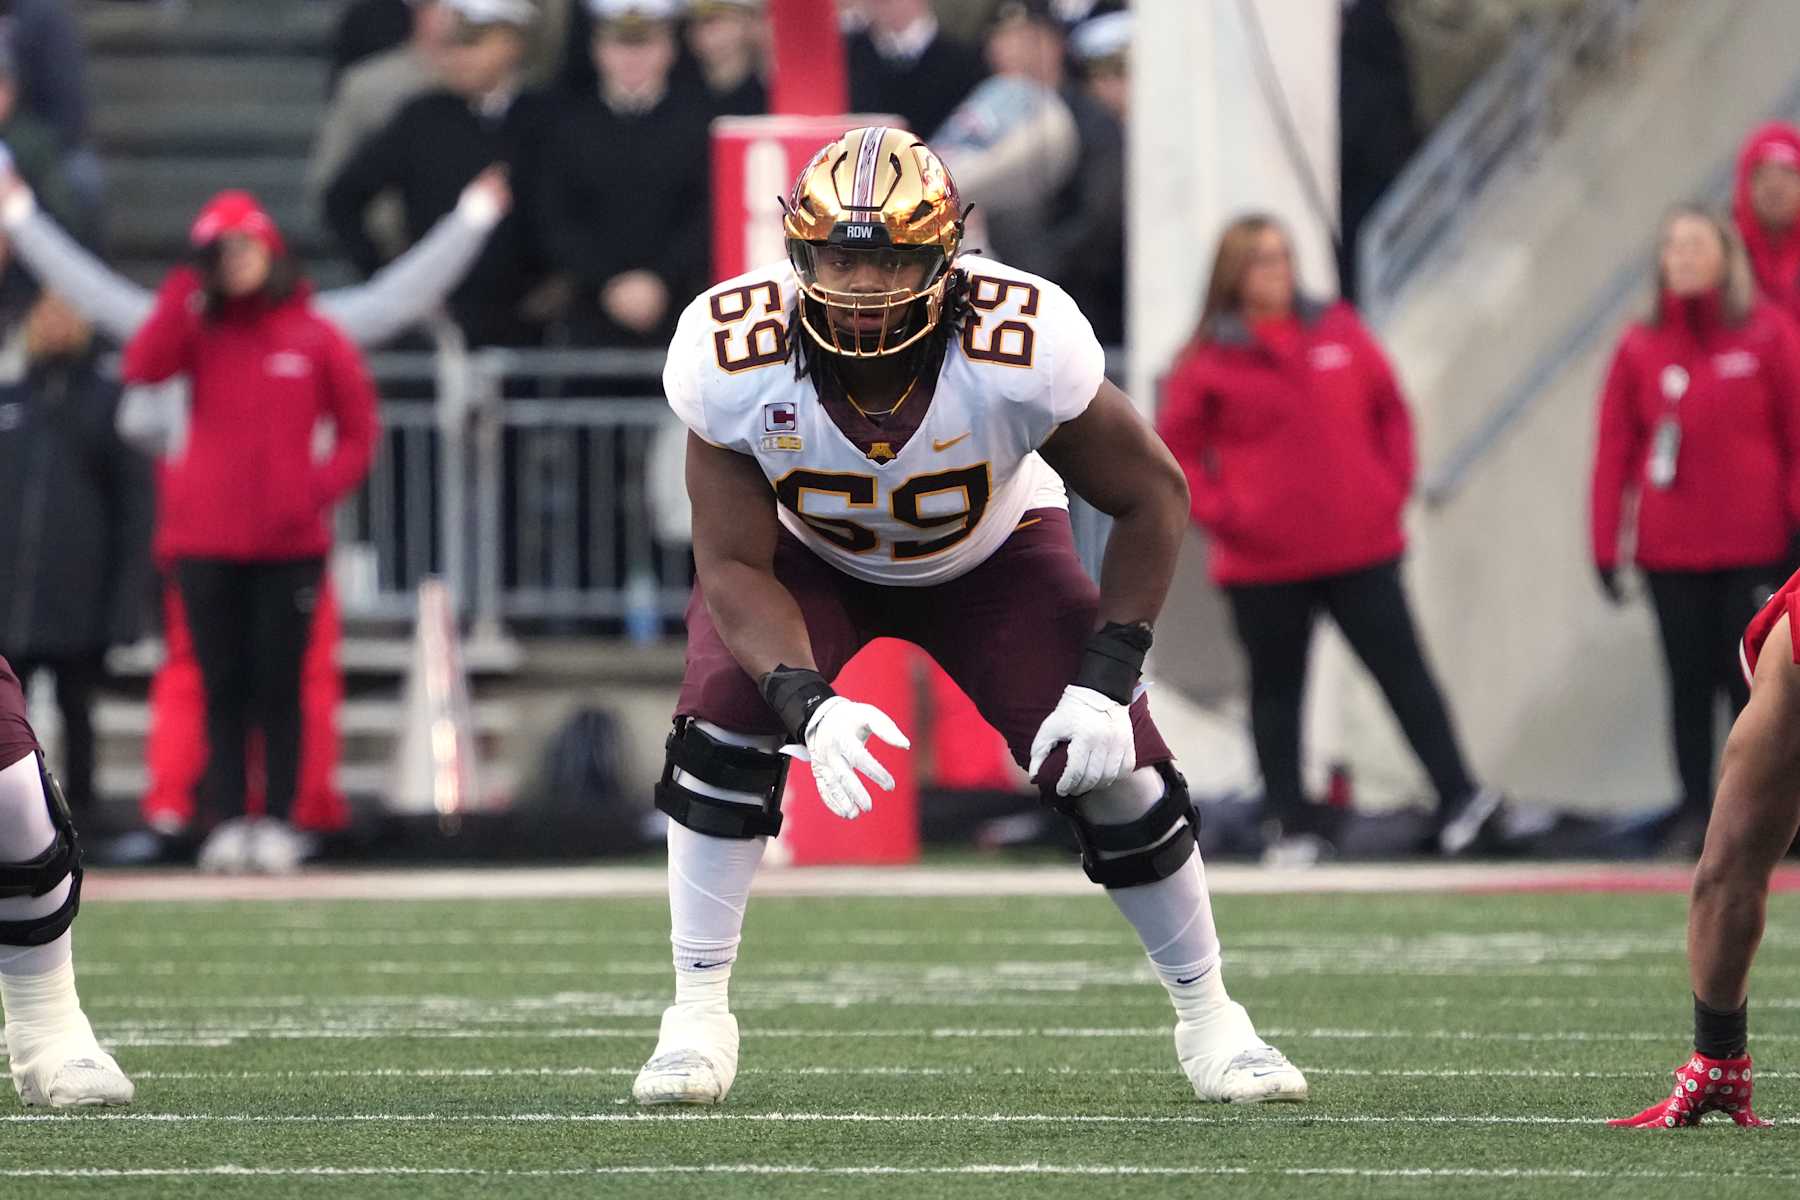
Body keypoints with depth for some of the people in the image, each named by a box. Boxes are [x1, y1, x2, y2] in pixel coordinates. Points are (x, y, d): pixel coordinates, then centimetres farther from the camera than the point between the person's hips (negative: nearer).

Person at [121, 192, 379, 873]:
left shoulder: (316, 338, 4)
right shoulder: (199, 331, 6)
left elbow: (358, 432, 7)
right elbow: (142, 368, -14)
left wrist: (322, 488, -9)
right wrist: (183, 291, -14)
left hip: (290, 543, -1)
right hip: (205, 541, 1)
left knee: (278, 684, 0)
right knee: (222, 684, 3)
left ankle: (279, 823, 4)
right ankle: (227, 823, 6)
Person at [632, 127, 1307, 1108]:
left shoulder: (1026, 348, -37)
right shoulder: (733, 359, -34)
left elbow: (1151, 497, -20)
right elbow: (736, 568, -25)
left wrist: (1106, 679, -27)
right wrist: (809, 703, -41)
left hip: (992, 557, 0)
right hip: (807, 558, 0)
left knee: (1107, 765, -12)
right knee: (725, 725, -24)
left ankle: (1207, 1017, 11)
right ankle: (697, 1016, -9)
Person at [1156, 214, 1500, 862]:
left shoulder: (1340, 333, 6)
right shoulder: (1210, 360, -2)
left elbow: (1390, 409, 15)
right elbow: (1172, 450, 4)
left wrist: (1394, 483, 4)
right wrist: (1219, 511, -6)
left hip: (1361, 545, 1)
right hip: (1263, 562, -1)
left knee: (1402, 670, -2)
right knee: (1276, 689, 6)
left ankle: (1458, 797, -4)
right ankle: (1292, 826, 13)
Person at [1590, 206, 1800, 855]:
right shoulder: (1640, 348, 4)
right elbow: (1614, 451, 5)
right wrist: (1606, 545, 2)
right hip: (1672, 553, 2)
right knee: (1690, 681, 4)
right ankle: (1695, 810, 10)